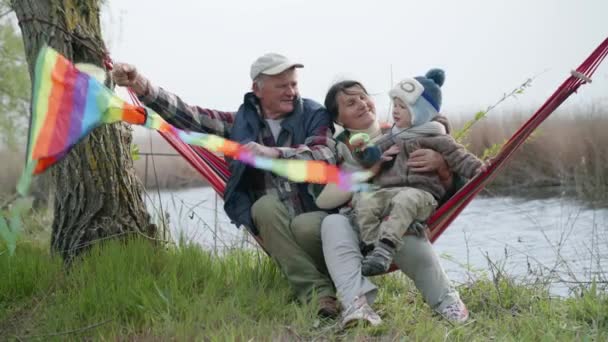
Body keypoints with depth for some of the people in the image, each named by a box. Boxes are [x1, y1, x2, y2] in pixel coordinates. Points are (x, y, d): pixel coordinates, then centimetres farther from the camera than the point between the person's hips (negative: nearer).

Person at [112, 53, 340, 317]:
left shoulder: (314, 115, 4)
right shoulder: (242, 121, 10)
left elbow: (325, 157, -14)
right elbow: (190, 116, 0)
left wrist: (275, 153, -28)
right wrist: (143, 88, -14)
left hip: (318, 212, -2)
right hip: (272, 223, 2)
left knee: (305, 227, -34)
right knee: (265, 205, -30)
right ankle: (318, 294, -26)